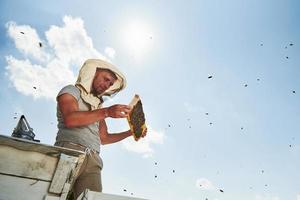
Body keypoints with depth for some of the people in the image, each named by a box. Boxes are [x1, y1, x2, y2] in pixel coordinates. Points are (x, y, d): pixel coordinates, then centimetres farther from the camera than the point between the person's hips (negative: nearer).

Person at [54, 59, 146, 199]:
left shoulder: (98, 106, 27)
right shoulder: (71, 91, 11)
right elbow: (70, 119, -11)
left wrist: (130, 133, 16)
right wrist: (106, 112, -18)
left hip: (93, 160, 5)